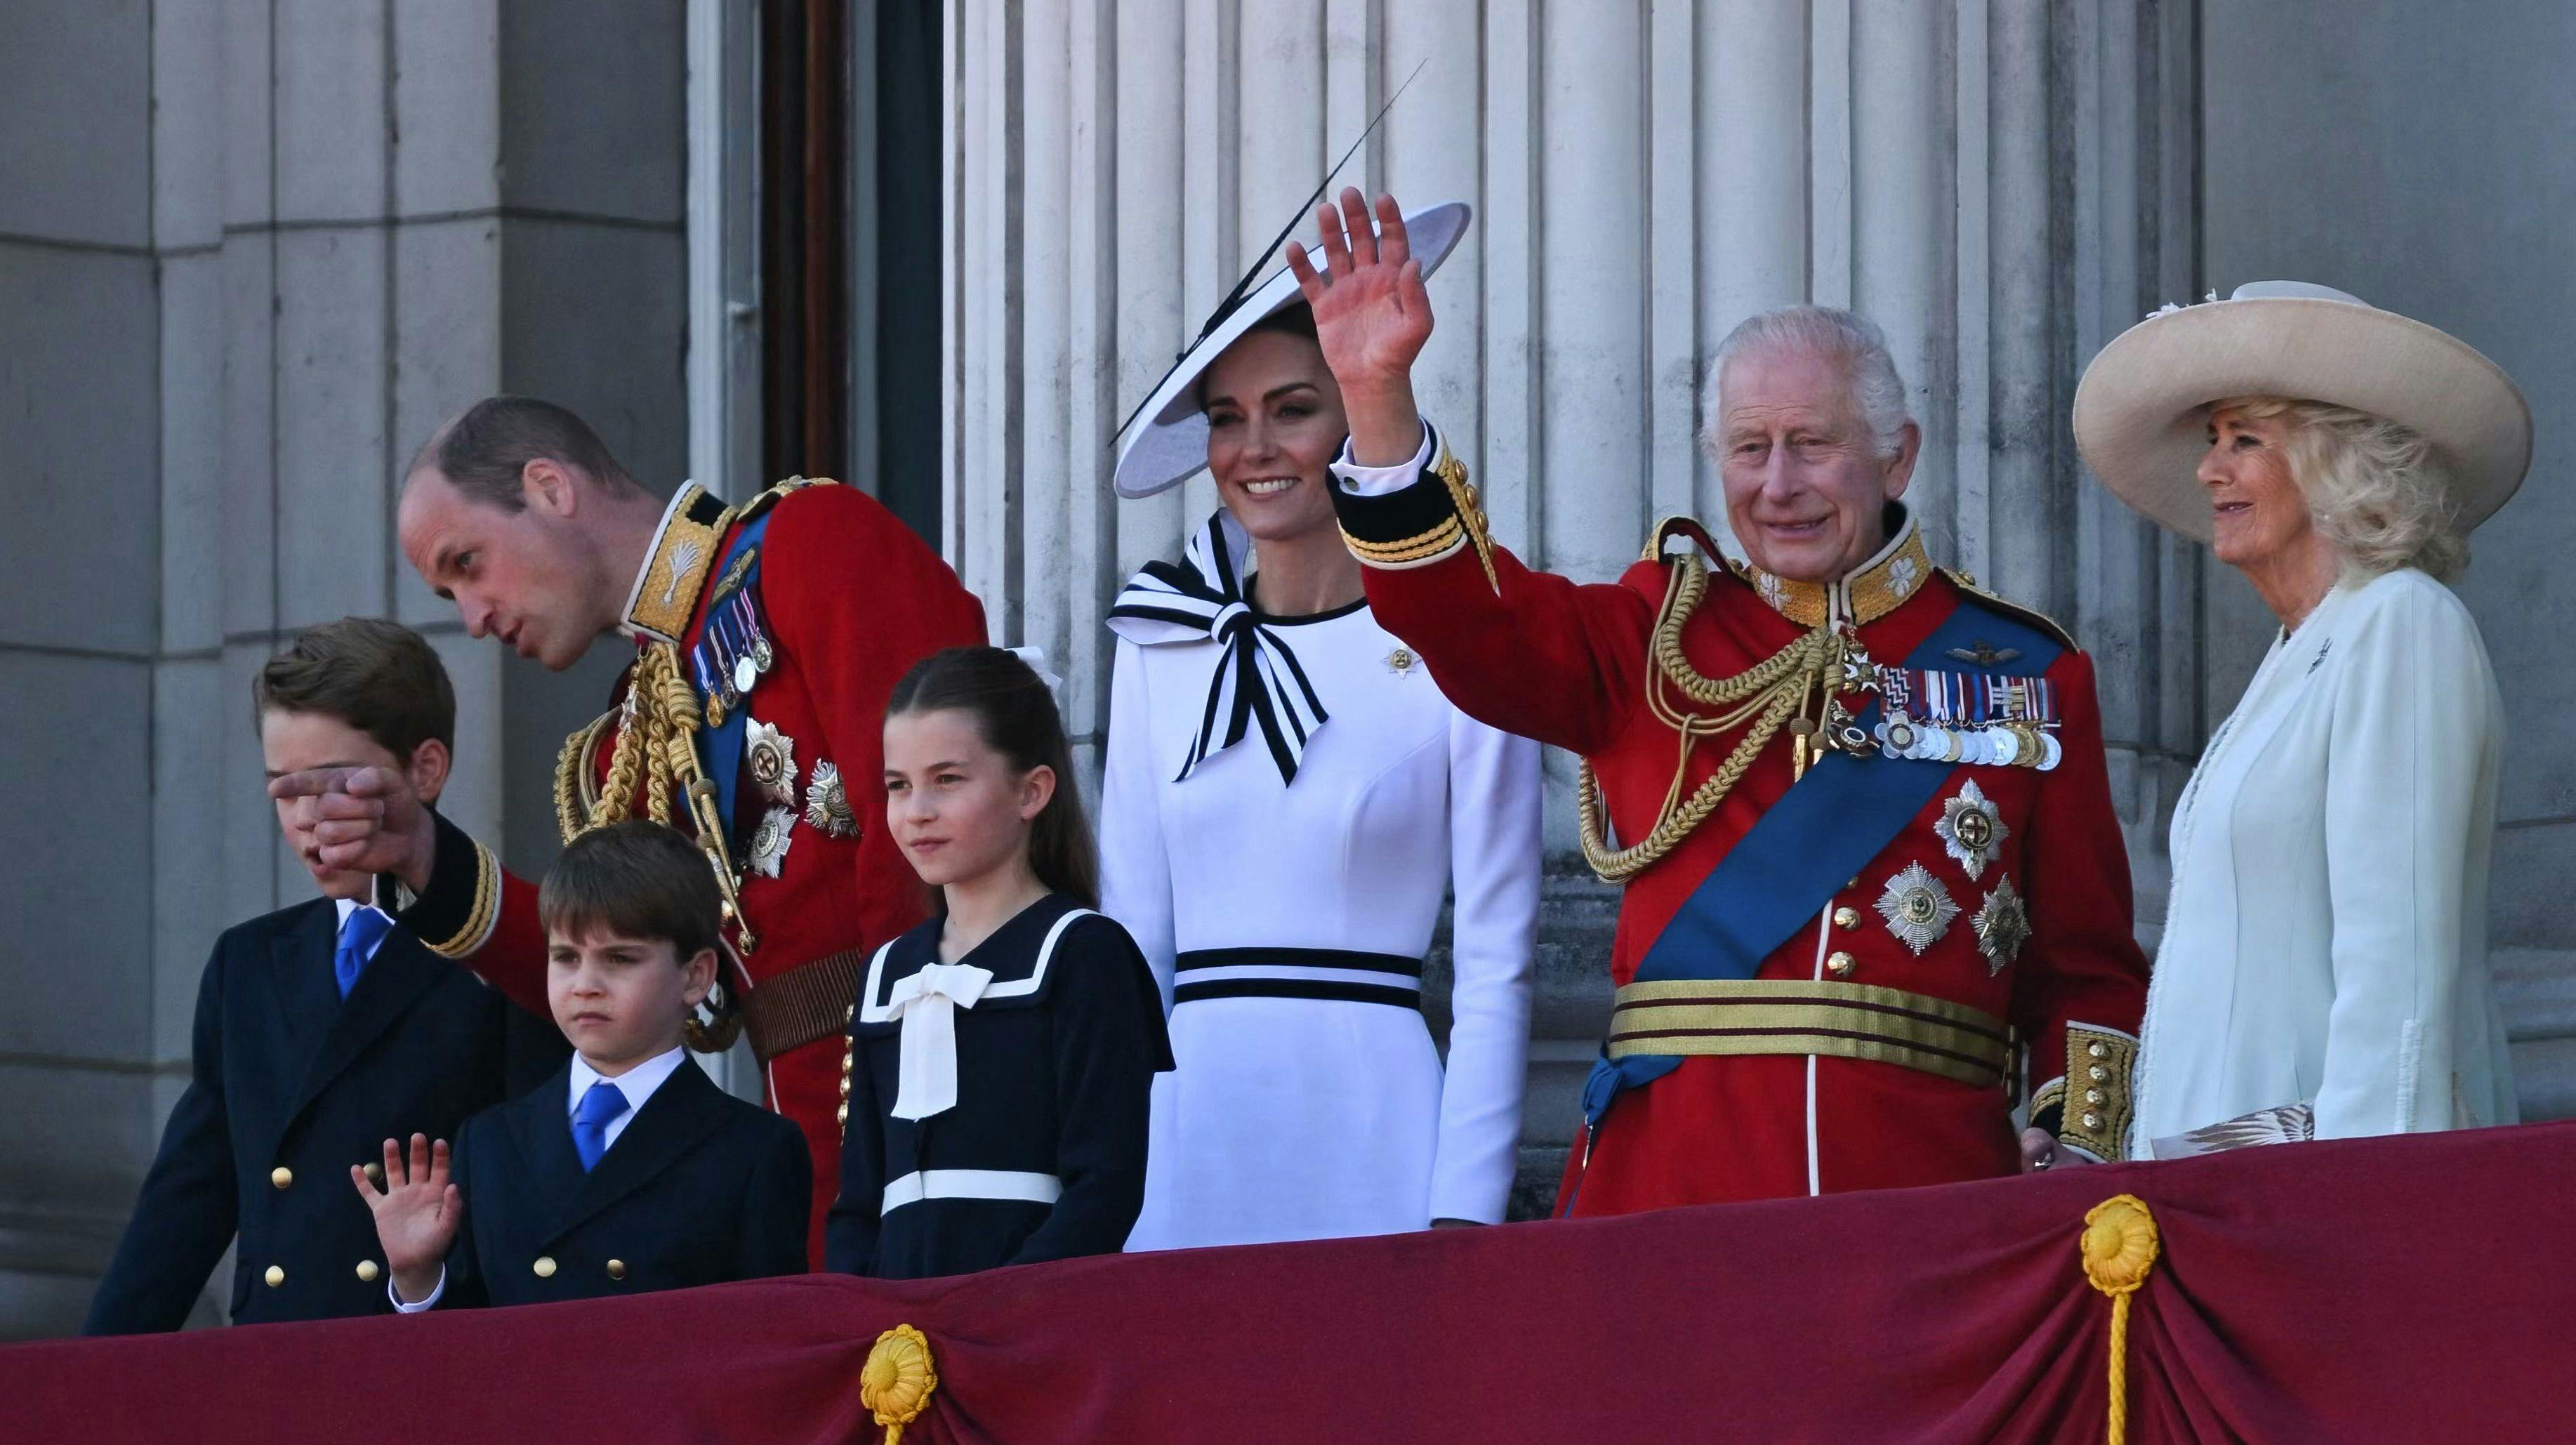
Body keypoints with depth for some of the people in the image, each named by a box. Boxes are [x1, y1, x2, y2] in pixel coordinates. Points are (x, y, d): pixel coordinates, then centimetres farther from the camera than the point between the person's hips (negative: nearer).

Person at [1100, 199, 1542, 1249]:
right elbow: (1130, 941, 12)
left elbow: (1496, 966, -2)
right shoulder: (1161, 646, 10)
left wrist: (1464, 1212, -8)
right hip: (1190, 1115, 3)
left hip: (1367, 1117, -3)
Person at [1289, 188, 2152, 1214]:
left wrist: (2076, 1144, -3)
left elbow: (2086, 966, 13)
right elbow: (1474, 625, -3)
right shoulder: (1659, 639, 14)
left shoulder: (2028, 674, 13)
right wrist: (1378, 398, -15)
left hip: (1929, 1179, 0)